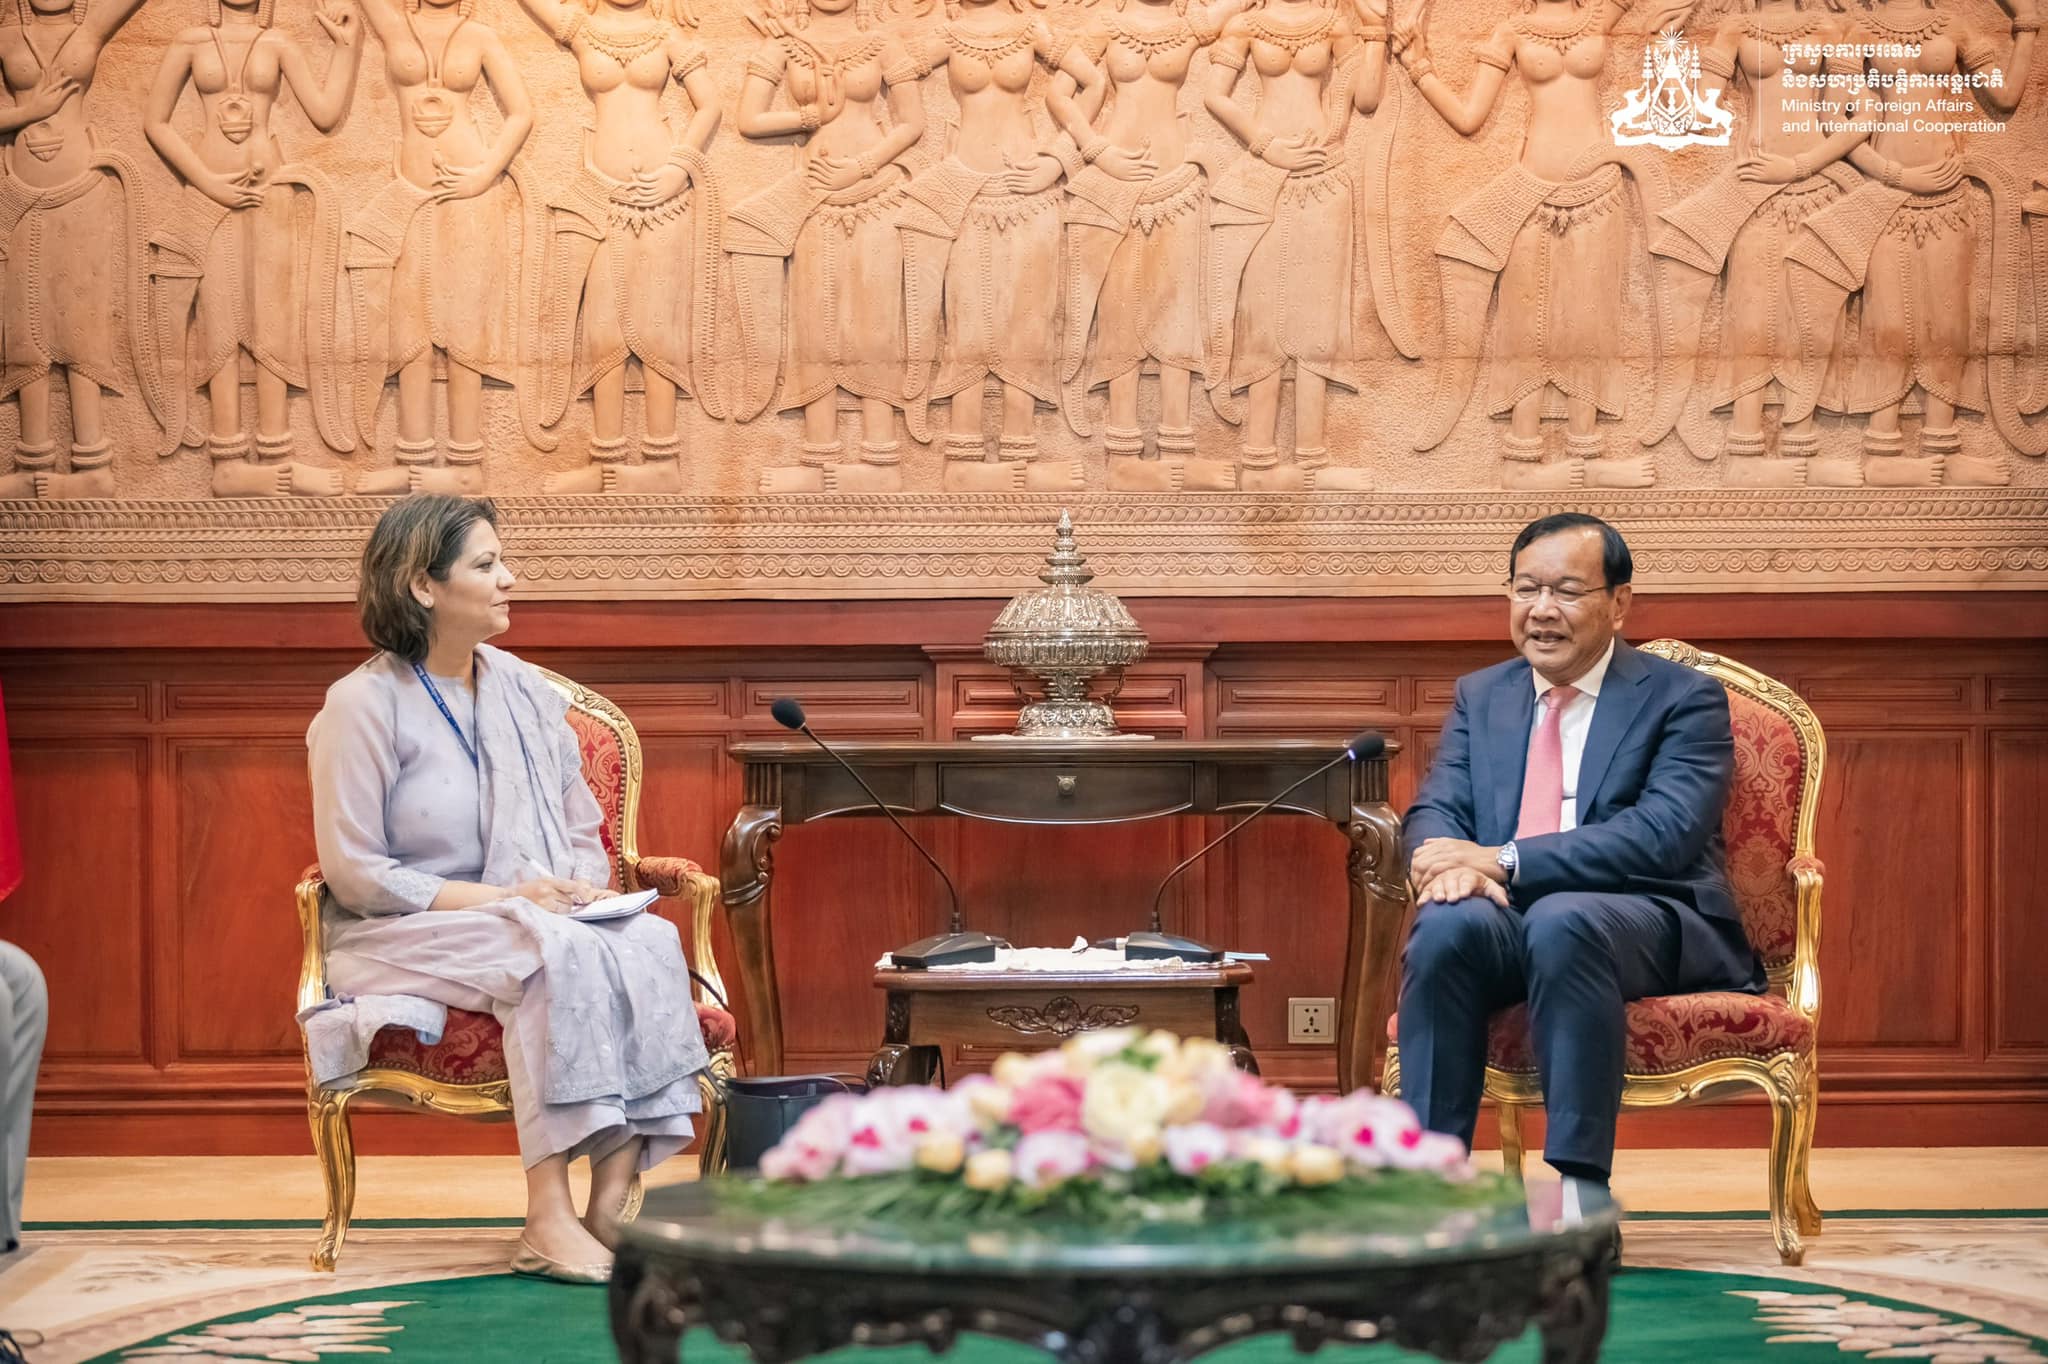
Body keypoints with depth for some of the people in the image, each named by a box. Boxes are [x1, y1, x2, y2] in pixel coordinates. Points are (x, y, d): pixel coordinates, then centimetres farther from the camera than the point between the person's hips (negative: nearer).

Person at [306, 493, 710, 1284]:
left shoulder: (526, 693, 12)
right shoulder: (364, 704, -7)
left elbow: (584, 834, 18)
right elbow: (354, 874, -11)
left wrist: (583, 889, -7)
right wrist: (495, 898, -18)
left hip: (540, 919, 6)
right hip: (407, 937, -6)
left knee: (650, 941, -27)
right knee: (556, 953, -36)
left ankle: (614, 1203, -33)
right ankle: (548, 1221, -38)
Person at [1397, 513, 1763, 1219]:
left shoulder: (1684, 699, 2)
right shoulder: (1479, 696, 20)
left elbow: (1664, 837, -13)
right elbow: (1435, 810, 9)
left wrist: (1505, 862, -21)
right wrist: (1449, 858, -19)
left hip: (1650, 927, -4)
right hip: (1507, 922, 4)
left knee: (1562, 920, -38)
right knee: (1447, 923, -31)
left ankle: (1583, 1194, -39)